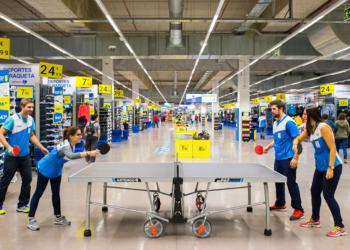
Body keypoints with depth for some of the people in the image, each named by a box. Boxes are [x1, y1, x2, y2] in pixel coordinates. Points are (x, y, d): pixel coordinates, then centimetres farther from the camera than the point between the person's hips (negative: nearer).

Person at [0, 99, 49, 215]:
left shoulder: (31, 120, 2)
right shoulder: (12, 119, -16)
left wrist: (42, 148, 11)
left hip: (25, 156, 6)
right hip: (12, 156, -5)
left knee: (27, 179, 7)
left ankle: (22, 205, 22)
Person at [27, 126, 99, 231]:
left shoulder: (71, 144, -8)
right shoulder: (65, 145, -35)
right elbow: (71, 156, -58)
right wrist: (88, 153, -64)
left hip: (56, 170, 8)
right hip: (45, 169, -8)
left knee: (56, 193, 11)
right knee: (38, 193, 1)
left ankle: (58, 217, 21)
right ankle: (31, 220, 10)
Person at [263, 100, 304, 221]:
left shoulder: (288, 122, -15)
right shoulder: (275, 123, 12)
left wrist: (295, 158, -24)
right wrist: (268, 147, 8)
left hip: (288, 158, -9)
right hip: (278, 158, 9)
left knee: (291, 183, -3)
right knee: (278, 181, 17)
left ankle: (298, 209, 7)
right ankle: (280, 204, 34)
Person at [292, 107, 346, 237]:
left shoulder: (323, 127, -19)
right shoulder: (310, 129, 6)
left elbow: (333, 149, -22)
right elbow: (298, 139, 18)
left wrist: (330, 168, -24)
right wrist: (295, 144, -4)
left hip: (333, 167, -9)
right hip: (320, 167, 9)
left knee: (328, 195, -6)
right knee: (314, 191, 15)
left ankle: (340, 227, 6)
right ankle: (315, 220, 32)